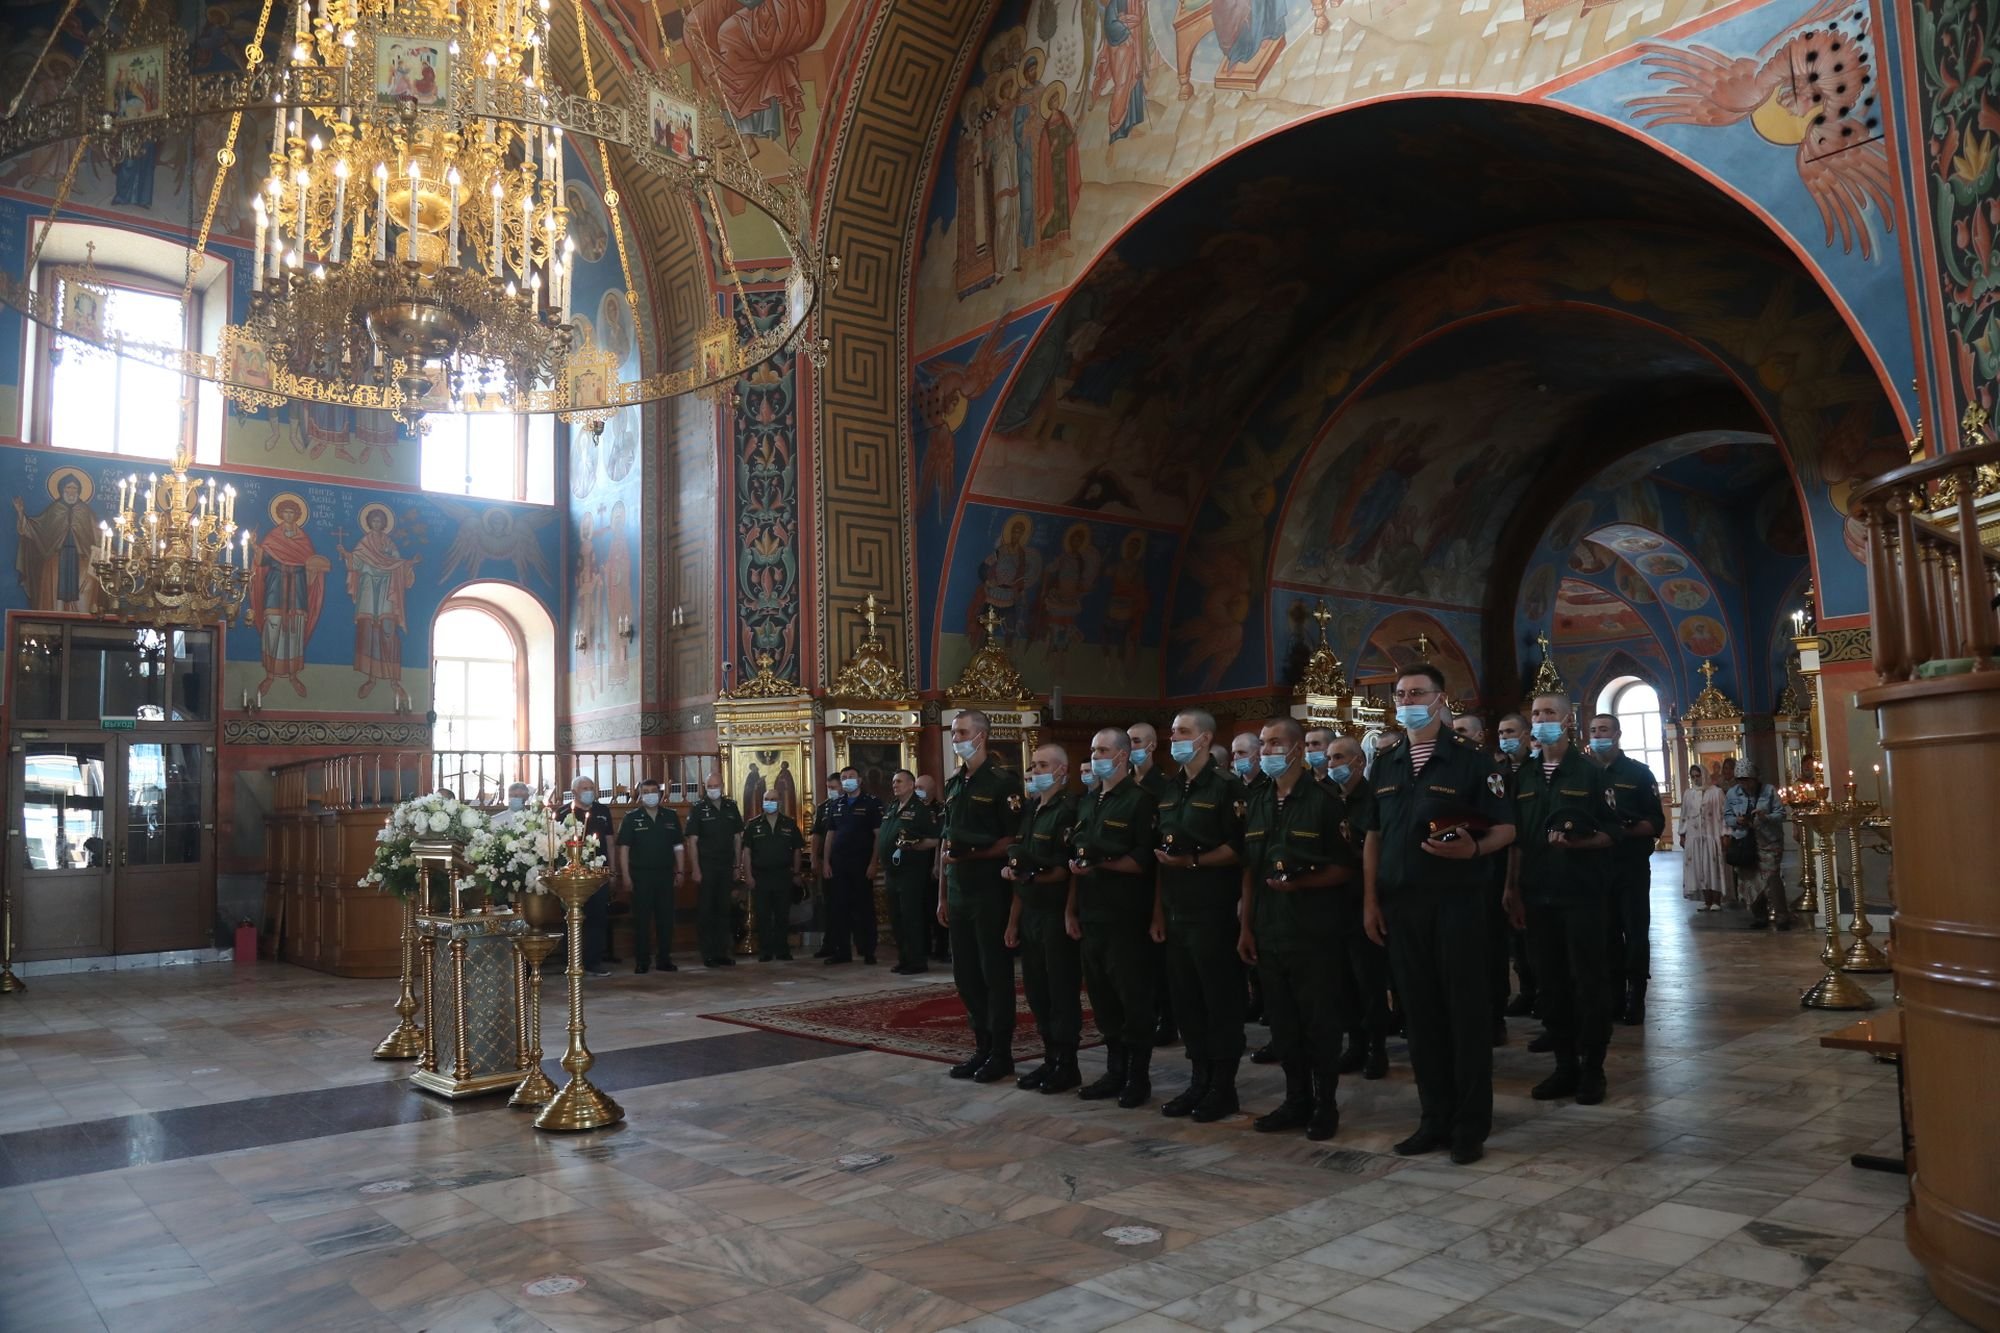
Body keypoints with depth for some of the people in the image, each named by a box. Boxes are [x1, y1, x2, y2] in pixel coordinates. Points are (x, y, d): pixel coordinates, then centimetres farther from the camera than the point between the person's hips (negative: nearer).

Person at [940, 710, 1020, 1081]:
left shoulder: (1003, 782, -9)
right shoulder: (954, 785, 14)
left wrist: (970, 855, -21)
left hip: (991, 892, -7)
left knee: (996, 973, 0)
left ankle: (1001, 1053, 10)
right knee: (965, 973, 11)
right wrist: (943, 895, 14)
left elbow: (1013, 842, -12)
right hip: (959, 893, 7)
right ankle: (982, 1046, 23)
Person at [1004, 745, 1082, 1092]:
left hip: (1057, 915, -8)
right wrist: (1014, 919, 13)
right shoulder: (1031, 812, 14)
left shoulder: (1067, 812, -11)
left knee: (1062, 992, 0)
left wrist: (1030, 876, -17)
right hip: (1030, 914, 8)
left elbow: (1070, 870, -16)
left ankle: (1067, 1066, 10)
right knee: (1037, 990, 12)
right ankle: (1050, 1060, 22)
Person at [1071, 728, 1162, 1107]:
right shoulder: (1087, 803, 16)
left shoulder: (1140, 801, -7)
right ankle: (1114, 1072, 22)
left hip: (1128, 918, -7)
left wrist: (1100, 863, -22)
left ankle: (1139, 1078, 11)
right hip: (1093, 915, 7)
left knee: (1134, 999, 1)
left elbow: (1146, 861, -15)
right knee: (1102, 998, 12)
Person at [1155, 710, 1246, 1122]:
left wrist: (1194, 861, -22)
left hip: (1213, 912, -7)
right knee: (1186, 999, 11)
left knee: (1221, 999, 0)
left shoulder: (1223, 787, -8)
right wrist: (1160, 907, 13)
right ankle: (1199, 1080, 22)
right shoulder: (1170, 789, 15)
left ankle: (1223, 1087, 9)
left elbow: (1238, 849, -13)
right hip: (1176, 910, 7)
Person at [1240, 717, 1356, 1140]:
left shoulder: (1324, 800, -7)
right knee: (1283, 1021, 11)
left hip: (1312, 930, -6)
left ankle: (1325, 1105, 15)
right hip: (1269, 930, 6)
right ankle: (1296, 1101, 22)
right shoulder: (1257, 803, 12)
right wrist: (1246, 926, 9)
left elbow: (1345, 867, -7)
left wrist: (1300, 883, -21)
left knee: (1320, 1021, 3)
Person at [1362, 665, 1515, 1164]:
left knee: (1466, 1010, 1)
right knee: (1420, 1012, 9)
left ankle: (1471, 1126, 11)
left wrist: (1472, 850, -24)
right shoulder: (1384, 765, 11)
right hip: (1400, 904, 5)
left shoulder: (1470, 761, -2)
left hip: (1456, 901, -4)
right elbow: (1373, 837, 14)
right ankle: (1435, 1118, 20)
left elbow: (1505, 829, -3)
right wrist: (1370, 901, 6)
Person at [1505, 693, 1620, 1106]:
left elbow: (1610, 834, -3)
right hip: (1538, 894, 4)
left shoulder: (1591, 772, 0)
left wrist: (1575, 842, -21)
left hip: (1583, 892, -4)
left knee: (1587, 980, 0)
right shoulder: (1524, 777, 12)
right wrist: (1514, 890, 7)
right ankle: (1565, 1064, 16)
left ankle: (1592, 1068, 9)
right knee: (1551, 981, 7)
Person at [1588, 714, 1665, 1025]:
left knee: (1635, 931, -1)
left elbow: (1656, 822, -5)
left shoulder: (1638, 773, 0)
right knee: (1607, 932, 8)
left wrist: (1626, 831, -21)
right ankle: (1613, 997, 15)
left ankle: (1636, 999, 6)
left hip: (1632, 865, -3)